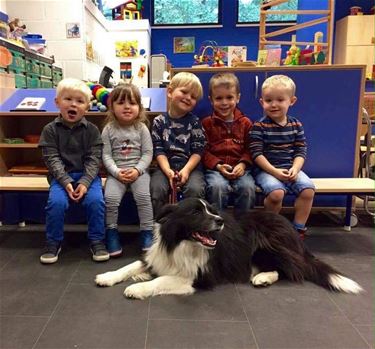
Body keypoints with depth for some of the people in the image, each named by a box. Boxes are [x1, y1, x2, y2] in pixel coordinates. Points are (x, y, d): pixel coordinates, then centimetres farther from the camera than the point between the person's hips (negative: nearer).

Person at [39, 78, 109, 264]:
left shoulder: (92, 130, 1)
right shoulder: (50, 130, 1)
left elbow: (94, 159, -5)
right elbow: (52, 159, -5)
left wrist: (85, 182, -19)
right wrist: (66, 182, -19)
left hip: (88, 175, 0)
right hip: (62, 176, 0)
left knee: (96, 200, -25)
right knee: (56, 202, -25)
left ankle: (96, 241, -5)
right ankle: (53, 242, -2)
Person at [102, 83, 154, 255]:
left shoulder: (141, 128, 2)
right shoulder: (109, 129, 2)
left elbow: (147, 153, 0)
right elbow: (106, 155, -1)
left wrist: (137, 170, -14)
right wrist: (116, 172, -15)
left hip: (138, 170, 0)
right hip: (116, 172, 0)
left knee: (143, 195, -25)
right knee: (110, 197, -23)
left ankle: (147, 232, -9)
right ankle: (111, 231, -2)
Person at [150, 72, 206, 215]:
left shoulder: (194, 122, 4)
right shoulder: (159, 121, 3)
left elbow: (197, 151, -2)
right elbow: (158, 150, -3)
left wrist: (186, 170, -18)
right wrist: (168, 171, -18)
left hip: (190, 166, 0)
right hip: (166, 166, 1)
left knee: (195, 189, -27)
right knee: (156, 188, -25)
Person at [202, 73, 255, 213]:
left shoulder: (245, 123, 12)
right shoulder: (206, 123, 7)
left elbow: (249, 149, 9)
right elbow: (204, 151, 2)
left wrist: (243, 164, -10)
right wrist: (218, 166, -12)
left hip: (239, 168, 2)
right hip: (215, 168, -1)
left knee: (248, 187, -27)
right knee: (217, 186, -32)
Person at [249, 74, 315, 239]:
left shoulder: (296, 125, 7)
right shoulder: (259, 126, -6)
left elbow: (300, 151, 5)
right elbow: (257, 153, -11)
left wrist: (295, 169, -13)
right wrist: (274, 171, -19)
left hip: (290, 168, 4)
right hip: (266, 169, -4)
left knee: (308, 189, -20)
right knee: (276, 192, -30)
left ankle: (299, 229, -2)